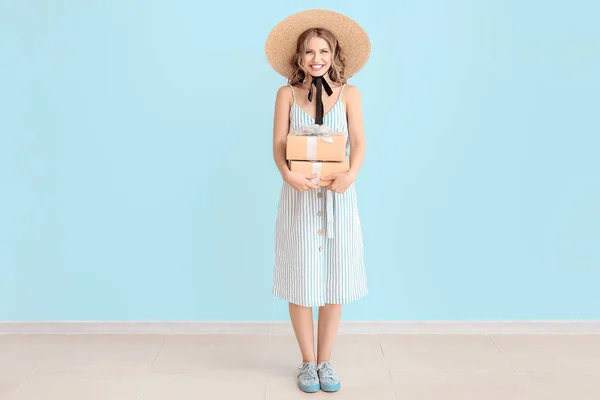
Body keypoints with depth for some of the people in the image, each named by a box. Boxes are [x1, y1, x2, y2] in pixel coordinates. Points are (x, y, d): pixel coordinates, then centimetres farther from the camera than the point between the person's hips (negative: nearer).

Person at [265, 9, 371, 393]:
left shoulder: (348, 93, 4)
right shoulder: (287, 94, 3)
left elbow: (359, 142, -5)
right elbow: (279, 145, -6)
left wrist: (351, 174, -26)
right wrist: (288, 174, -27)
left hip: (337, 196, 1)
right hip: (299, 196, 0)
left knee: (335, 278, 6)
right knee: (301, 279, 4)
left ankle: (326, 361, 22)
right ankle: (308, 362, 21)